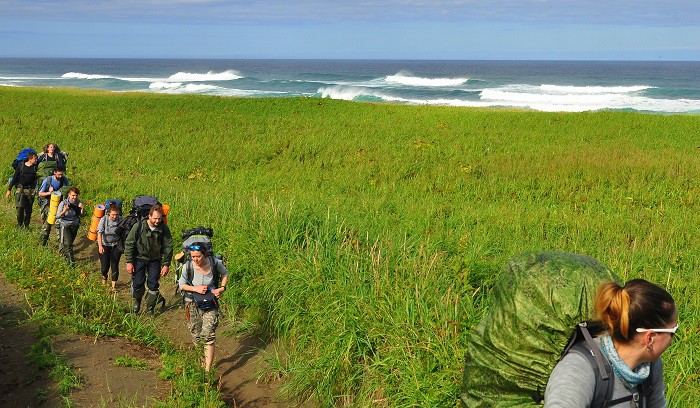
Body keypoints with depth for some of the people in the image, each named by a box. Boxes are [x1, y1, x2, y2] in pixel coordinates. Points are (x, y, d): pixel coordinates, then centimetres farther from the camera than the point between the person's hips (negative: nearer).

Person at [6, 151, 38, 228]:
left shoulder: (35, 167, 2)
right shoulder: (21, 166, -1)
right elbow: (14, 178, 4)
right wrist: (9, 190, 4)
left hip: (30, 190, 2)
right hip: (20, 189, -2)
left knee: (28, 209, 4)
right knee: (20, 207, -9)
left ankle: (26, 225, 14)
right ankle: (19, 225, 3)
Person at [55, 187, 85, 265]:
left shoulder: (78, 203, -8)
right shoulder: (63, 203, -20)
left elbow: (82, 216, 1)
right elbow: (57, 216, -16)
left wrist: (82, 209, -19)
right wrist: (64, 211, -35)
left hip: (74, 225, 5)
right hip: (64, 225, -4)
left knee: (71, 241, 18)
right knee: (68, 243, -14)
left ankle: (63, 252, 46)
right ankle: (70, 260, -3)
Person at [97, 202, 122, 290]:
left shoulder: (120, 220, -10)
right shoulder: (104, 219, -16)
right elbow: (99, 233, -20)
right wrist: (100, 246, -30)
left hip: (116, 245, 1)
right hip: (104, 244, -1)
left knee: (115, 265, -1)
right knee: (105, 266, 0)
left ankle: (114, 285, 11)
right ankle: (104, 276, 36)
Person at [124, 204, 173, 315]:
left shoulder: (164, 229, -12)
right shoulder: (139, 226, -16)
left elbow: (168, 247, -3)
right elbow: (129, 244, -9)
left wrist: (166, 264, -6)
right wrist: (129, 262, -11)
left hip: (155, 260, 1)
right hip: (139, 258, -1)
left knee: (153, 285, 0)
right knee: (137, 283, -1)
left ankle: (150, 308, 16)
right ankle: (137, 300, 30)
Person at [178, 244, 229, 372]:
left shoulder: (214, 263, -15)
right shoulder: (188, 266, -16)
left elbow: (225, 273, 7)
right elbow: (182, 285, -2)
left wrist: (222, 288, -7)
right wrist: (196, 289, -18)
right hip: (193, 304, 1)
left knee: (208, 337, -10)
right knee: (196, 337, 10)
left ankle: (207, 370, -7)